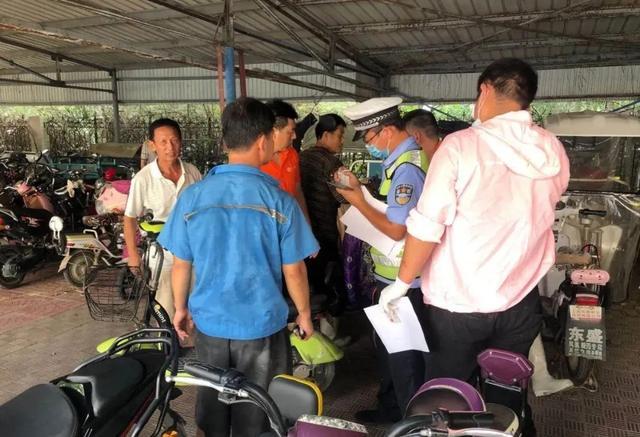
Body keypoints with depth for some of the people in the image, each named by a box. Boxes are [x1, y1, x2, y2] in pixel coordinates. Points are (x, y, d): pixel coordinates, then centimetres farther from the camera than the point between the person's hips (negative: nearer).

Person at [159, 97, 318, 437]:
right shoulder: (279, 202, -16)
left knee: (212, 405, 22)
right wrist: (304, 313, 7)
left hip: (209, 323, 3)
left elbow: (181, 264, -1)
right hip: (262, 326, -2)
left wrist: (180, 308, 16)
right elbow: (293, 271, -9)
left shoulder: (192, 197, -9)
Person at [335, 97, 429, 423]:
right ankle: (390, 406, 41)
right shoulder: (402, 159, 8)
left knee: (403, 353, 7)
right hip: (392, 277, 10)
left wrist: (359, 202, -14)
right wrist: (360, 189, 1)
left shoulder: (406, 167, -23)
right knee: (388, 346, 23)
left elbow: (396, 229, -25)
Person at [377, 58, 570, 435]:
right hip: (521, 301, 5)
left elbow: (427, 226, -17)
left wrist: (402, 283, -6)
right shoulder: (555, 153, 0)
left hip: (458, 303, -4)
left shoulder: (461, 146, -15)